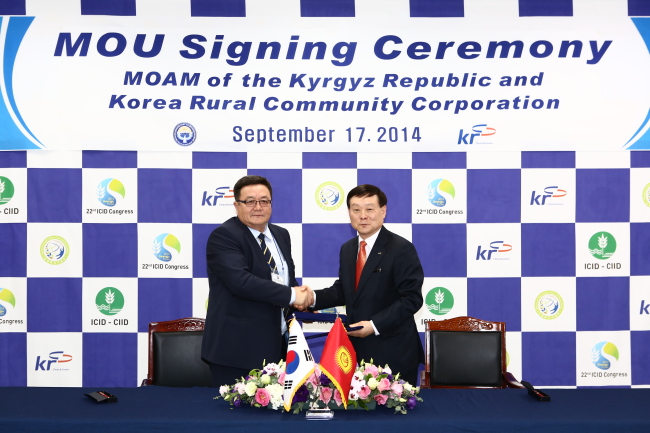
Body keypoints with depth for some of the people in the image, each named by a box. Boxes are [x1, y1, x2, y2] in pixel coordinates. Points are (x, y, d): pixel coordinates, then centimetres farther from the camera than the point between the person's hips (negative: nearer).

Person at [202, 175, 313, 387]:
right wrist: (290, 295, -18)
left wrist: (301, 296, -1)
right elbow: (241, 281, -24)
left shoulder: (281, 235, 15)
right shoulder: (223, 236, -10)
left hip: (277, 347, 7)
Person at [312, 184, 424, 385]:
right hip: (356, 348, 6)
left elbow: (412, 298, -15)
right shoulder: (347, 249, 12)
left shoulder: (401, 248, -11)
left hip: (393, 352, -6)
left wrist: (375, 325, -22)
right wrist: (313, 297, -3)